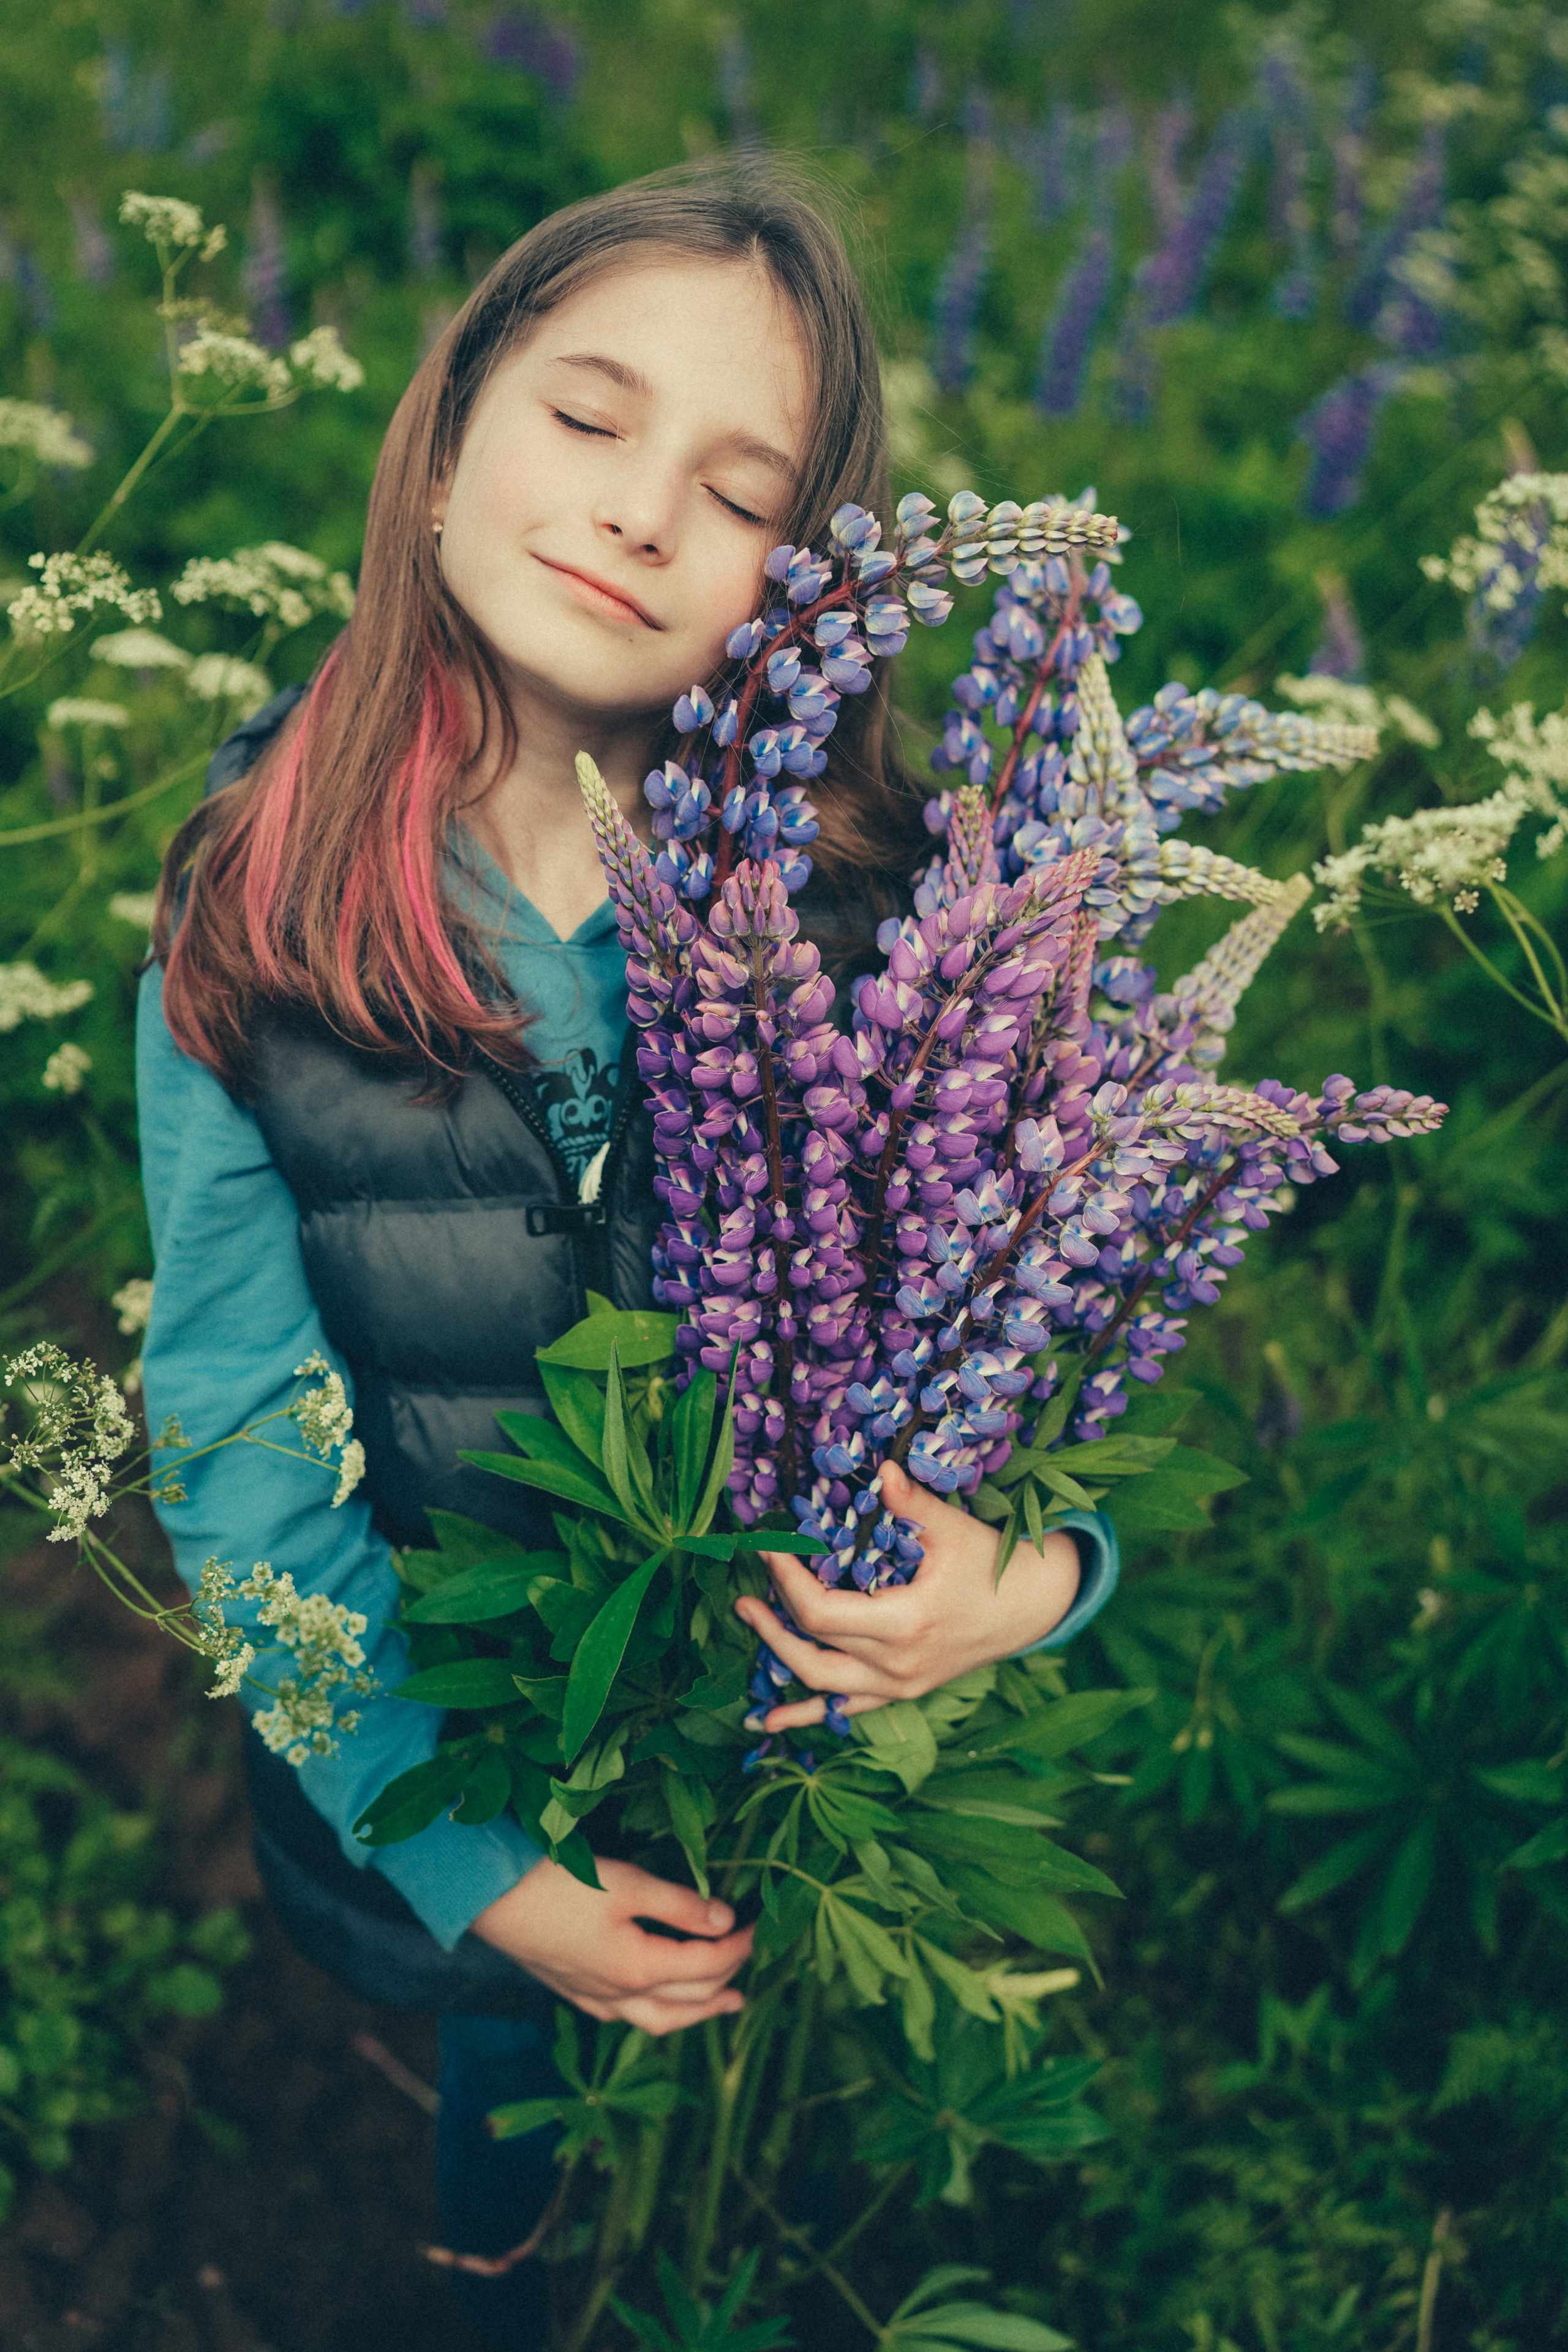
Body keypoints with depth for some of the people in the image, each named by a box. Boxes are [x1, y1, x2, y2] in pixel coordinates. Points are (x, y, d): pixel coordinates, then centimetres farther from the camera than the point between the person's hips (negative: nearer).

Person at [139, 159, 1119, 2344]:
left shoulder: (885, 909, -16)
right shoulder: (248, 929, -15)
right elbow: (241, 1447, -12)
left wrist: (1041, 1569, -28)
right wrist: (471, 1870, -16)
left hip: (843, 1766, 1)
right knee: (522, 2162, 28)